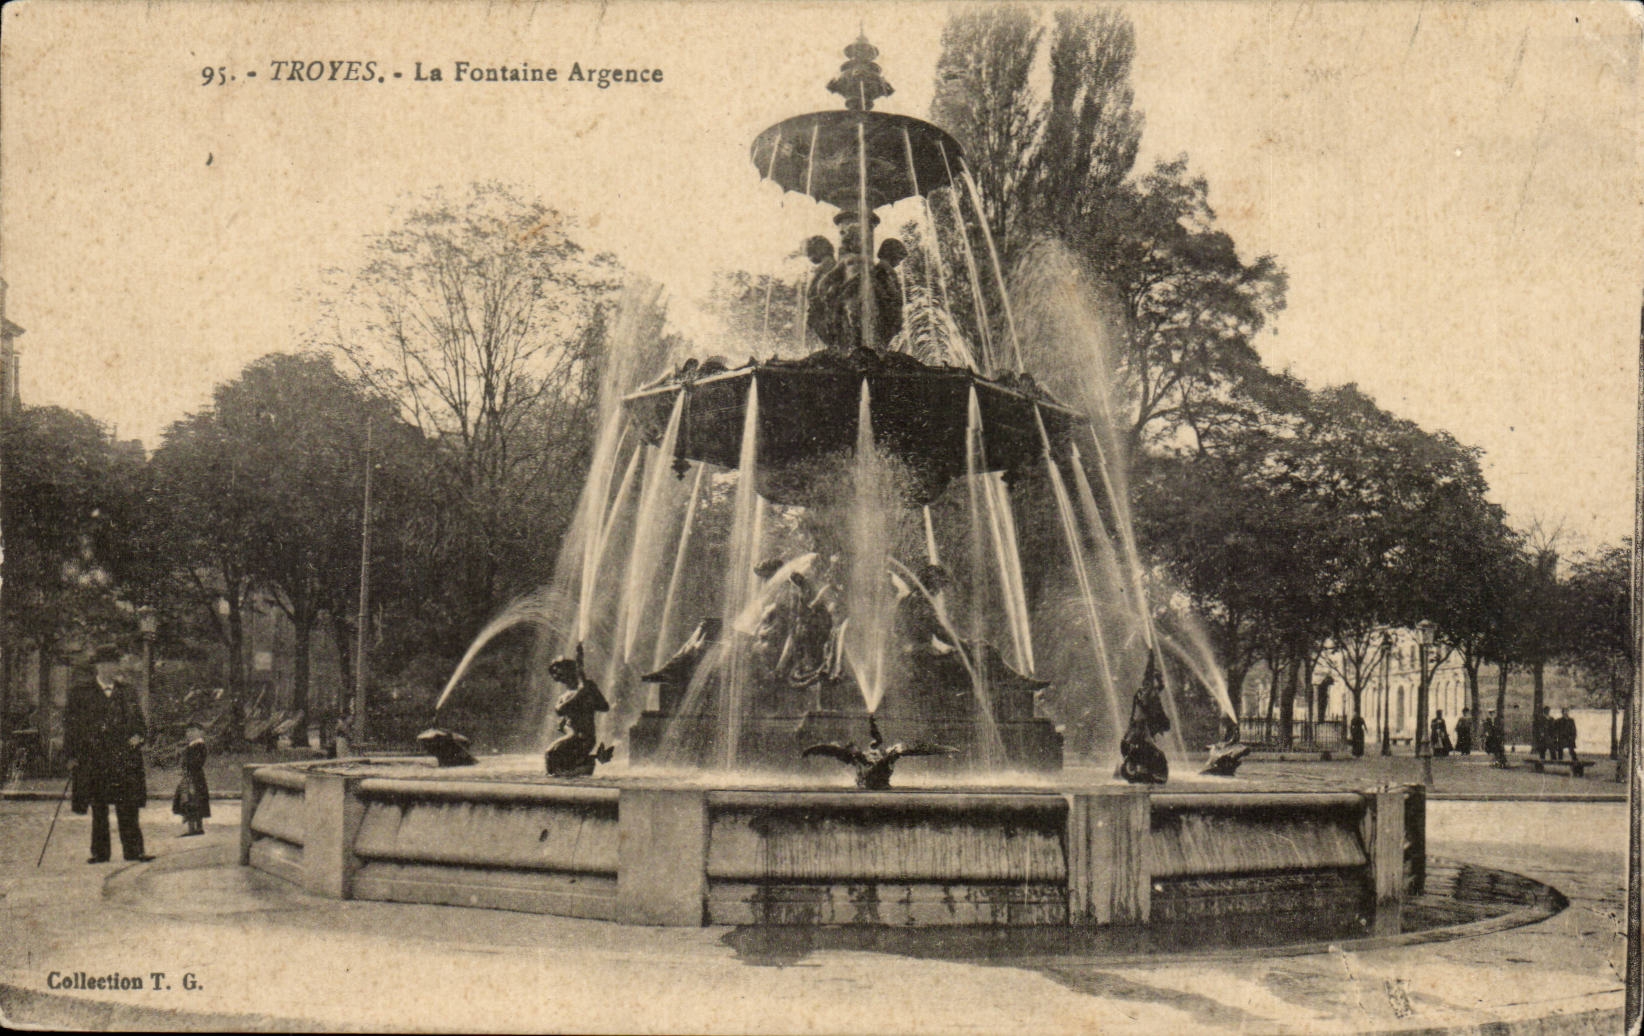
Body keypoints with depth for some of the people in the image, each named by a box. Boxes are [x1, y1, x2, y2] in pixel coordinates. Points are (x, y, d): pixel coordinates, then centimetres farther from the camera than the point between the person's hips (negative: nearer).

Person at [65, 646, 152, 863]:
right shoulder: (81, 693, 3)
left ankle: (133, 850, 0)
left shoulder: (126, 693, 12)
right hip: (93, 760, -2)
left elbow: (140, 721, 18)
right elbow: (71, 723, 3)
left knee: (128, 807, -2)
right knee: (98, 808, 4)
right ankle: (99, 852, 12)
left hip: (124, 759, 2)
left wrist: (138, 736, -3)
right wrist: (72, 755, -2)